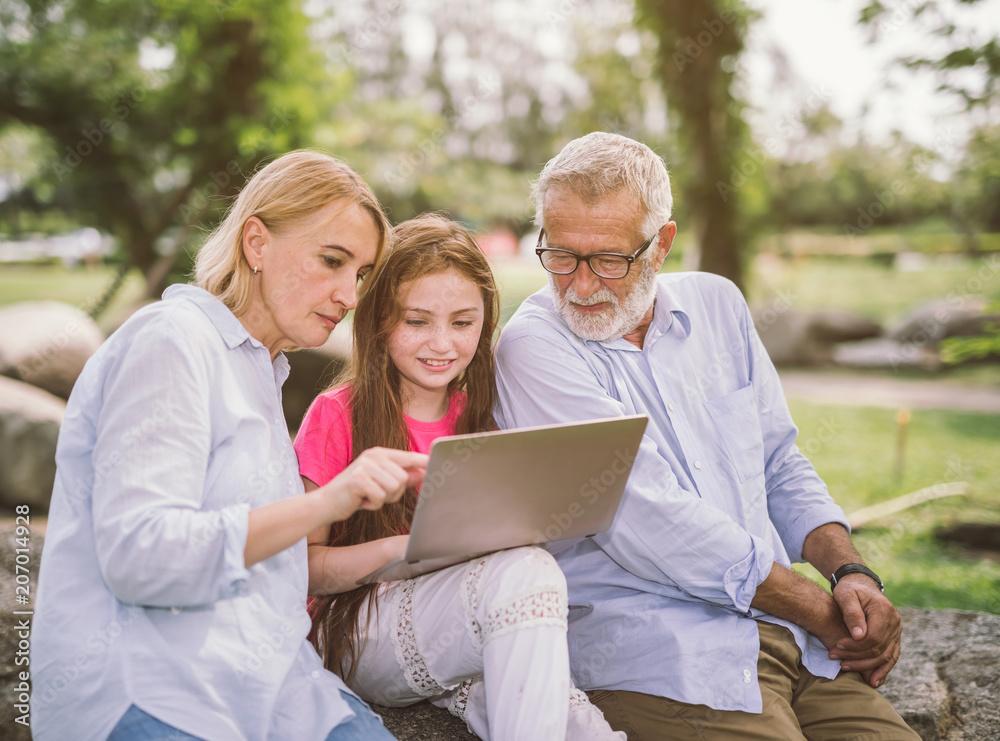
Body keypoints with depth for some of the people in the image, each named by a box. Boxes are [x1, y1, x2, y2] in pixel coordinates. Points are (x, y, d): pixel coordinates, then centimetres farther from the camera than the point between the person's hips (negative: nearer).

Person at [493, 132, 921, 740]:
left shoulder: (717, 304, 12)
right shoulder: (534, 348, -8)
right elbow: (650, 523, -16)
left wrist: (853, 573, 0)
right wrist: (821, 612, -11)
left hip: (788, 636, 6)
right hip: (656, 648, -5)